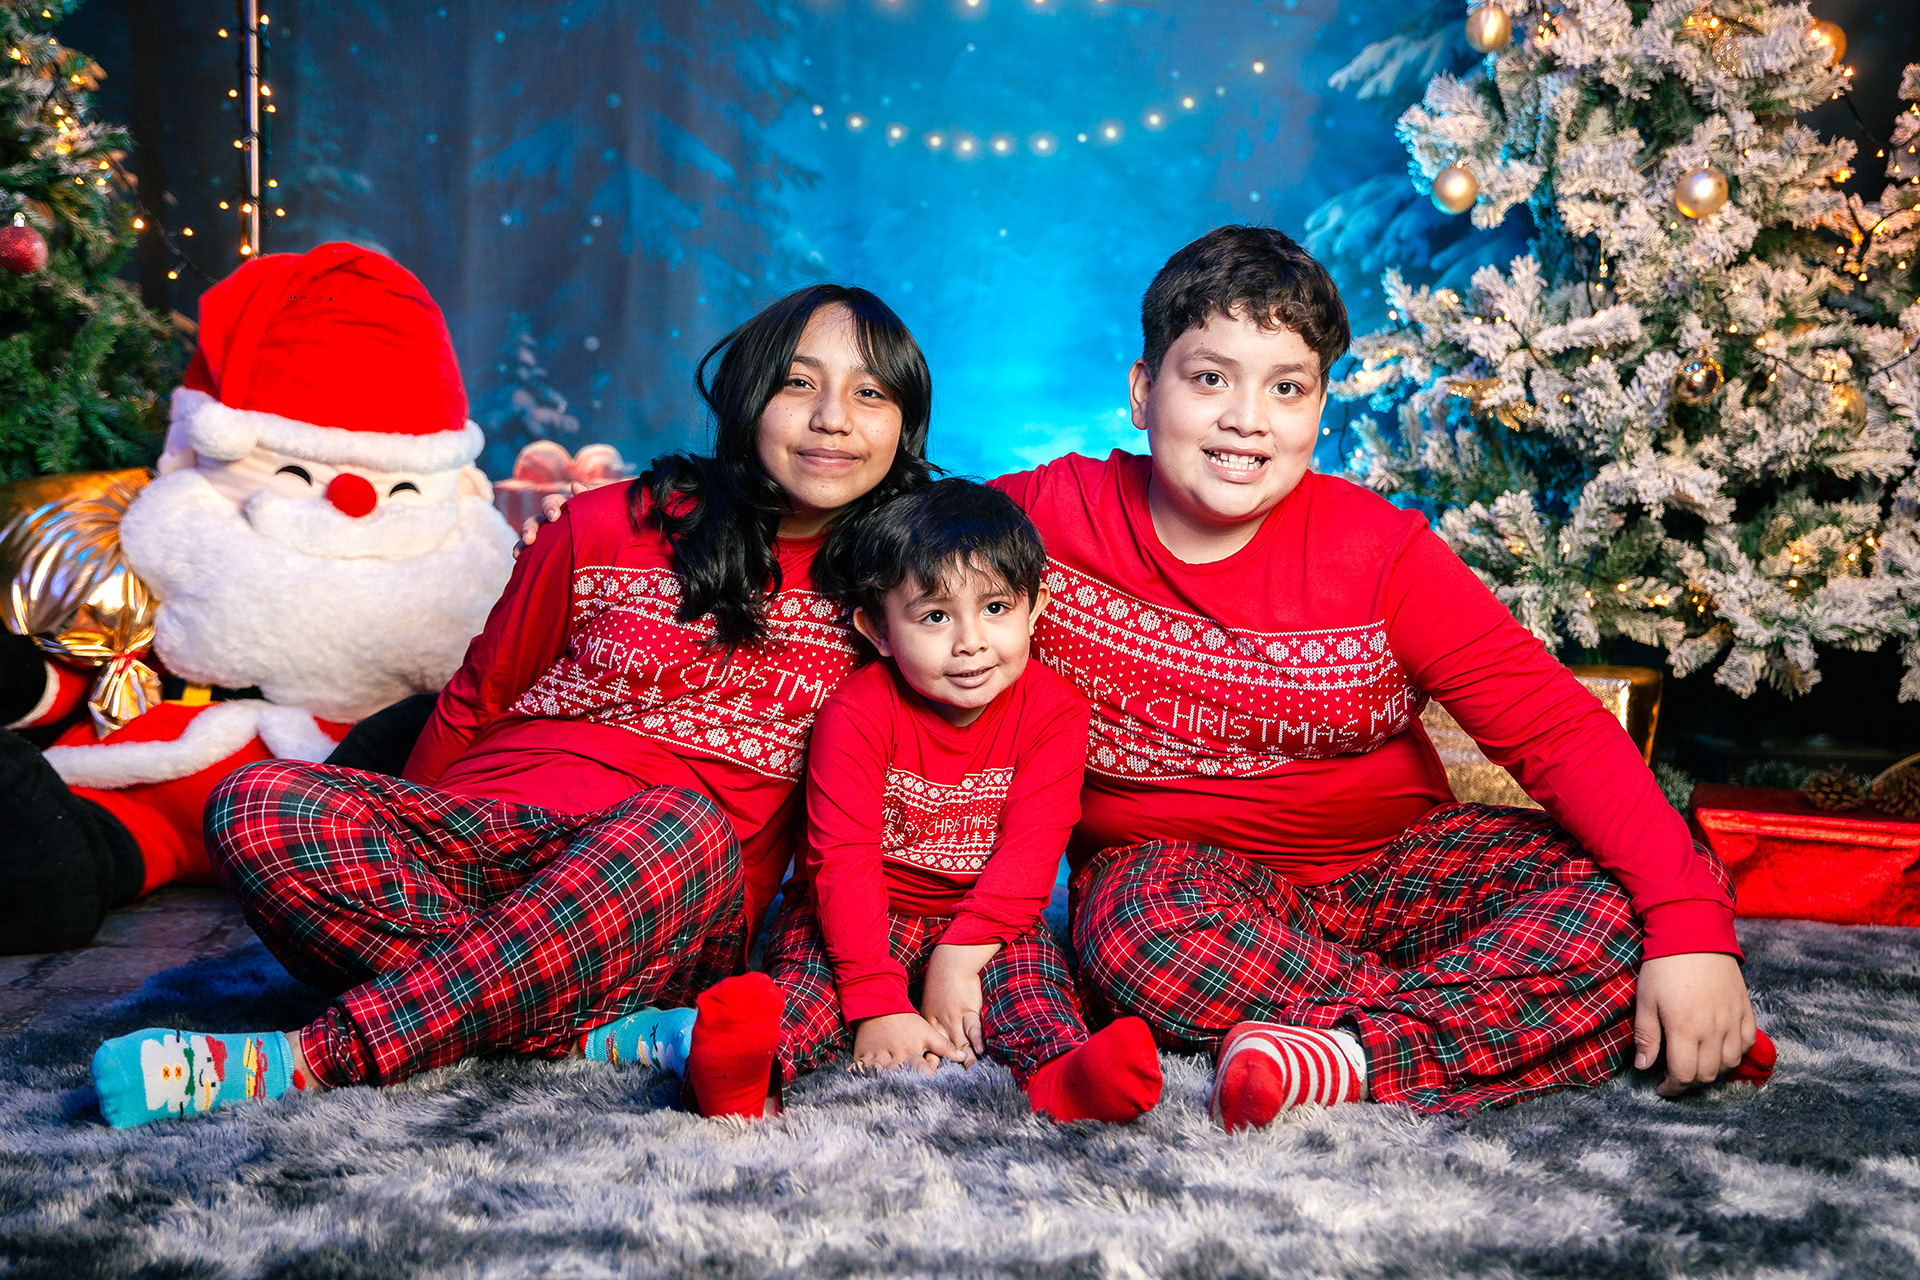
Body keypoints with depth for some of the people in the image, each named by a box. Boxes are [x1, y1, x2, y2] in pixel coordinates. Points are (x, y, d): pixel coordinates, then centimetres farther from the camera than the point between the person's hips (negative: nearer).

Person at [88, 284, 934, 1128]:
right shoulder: (610, 529, 4)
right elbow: (474, 704, 13)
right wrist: (396, 851, 15)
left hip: (677, 899, 0)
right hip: (488, 844, 1)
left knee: (689, 826, -38)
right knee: (254, 810, -26)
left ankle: (313, 1059, -34)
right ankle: (610, 1029, -29)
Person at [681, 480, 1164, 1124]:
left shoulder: (1054, 711, -7)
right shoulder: (858, 712, -14)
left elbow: (1030, 849, -13)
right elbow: (844, 858, -21)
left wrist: (960, 956, -25)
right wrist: (878, 1002, -30)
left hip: (987, 920, 2)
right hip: (860, 918, -2)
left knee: (1027, 962, -28)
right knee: (813, 966, -30)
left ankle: (1064, 1076, -52)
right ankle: (749, 1069, -55)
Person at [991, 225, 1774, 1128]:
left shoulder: (1378, 553, -10)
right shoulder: (1049, 514, -10)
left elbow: (1558, 726, -14)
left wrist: (1691, 921, -28)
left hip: (1394, 863, 1)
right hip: (1171, 872, -1)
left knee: (1626, 904, -20)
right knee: (1152, 930, -37)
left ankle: (1351, 1057, -31)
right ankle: (1519, 1026, -23)